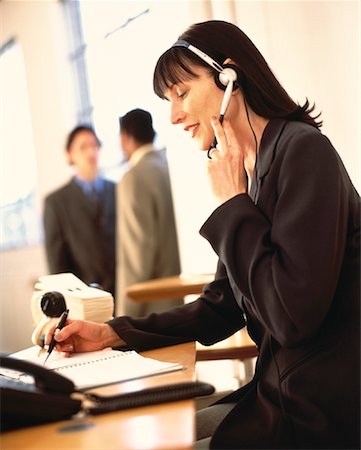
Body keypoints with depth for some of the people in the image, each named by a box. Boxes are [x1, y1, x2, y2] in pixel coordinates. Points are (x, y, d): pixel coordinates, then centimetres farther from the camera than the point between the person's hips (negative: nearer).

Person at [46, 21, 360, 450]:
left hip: (325, 414, -8)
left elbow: (293, 315, -23)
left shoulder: (302, 149, -16)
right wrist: (112, 333, 7)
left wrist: (232, 205, -13)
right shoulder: (249, 172, 10)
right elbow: (219, 309, 15)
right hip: (283, 391, 8)